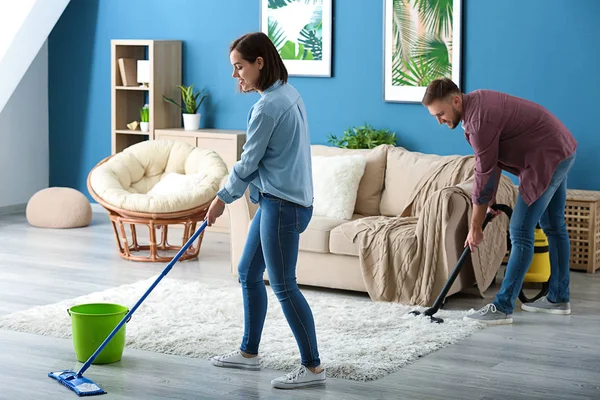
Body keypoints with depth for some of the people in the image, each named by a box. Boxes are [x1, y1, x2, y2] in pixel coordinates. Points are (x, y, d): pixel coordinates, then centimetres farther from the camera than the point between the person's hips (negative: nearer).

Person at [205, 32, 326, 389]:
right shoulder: (288, 94, 11)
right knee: (248, 272, 18)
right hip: (278, 200, 10)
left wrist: (223, 198, 2)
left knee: (284, 285, -5)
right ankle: (249, 352, 28)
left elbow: (249, 162, -12)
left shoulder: (268, 107, -19)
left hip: (282, 205, -10)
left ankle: (313, 367, 2)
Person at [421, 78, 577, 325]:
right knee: (553, 226, 17)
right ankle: (558, 298, 27)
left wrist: (475, 227, -12)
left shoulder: (480, 119, -25)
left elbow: (484, 175, -20)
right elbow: (491, 161, 13)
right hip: (561, 150, 11)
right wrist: (491, 198, 11)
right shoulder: (476, 102, 5)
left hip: (547, 159, -11)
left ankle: (503, 307, -8)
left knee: (520, 232, -10)